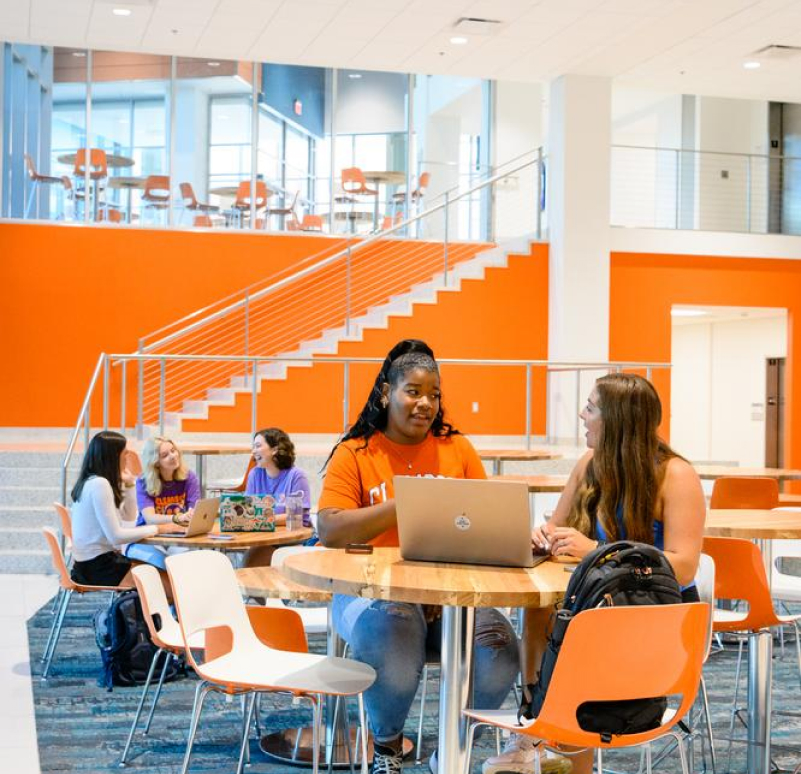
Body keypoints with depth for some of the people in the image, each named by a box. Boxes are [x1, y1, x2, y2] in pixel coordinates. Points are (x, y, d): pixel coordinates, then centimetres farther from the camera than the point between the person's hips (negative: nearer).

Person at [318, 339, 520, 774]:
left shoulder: (457, 450, 13)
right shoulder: (355, 454, 3)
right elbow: (329, 531, -9)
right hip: (375, 590, -3)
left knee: (497, 649, -25)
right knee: (393, 650, -35)